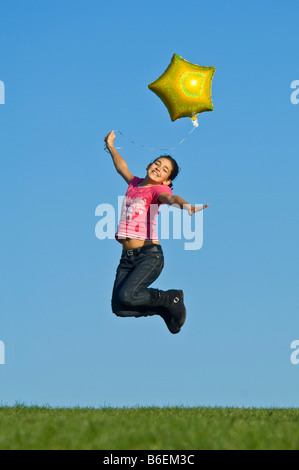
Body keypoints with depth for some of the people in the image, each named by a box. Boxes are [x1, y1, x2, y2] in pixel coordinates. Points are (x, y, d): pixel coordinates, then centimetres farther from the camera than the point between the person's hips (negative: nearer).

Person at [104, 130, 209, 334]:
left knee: (126, 297, -25)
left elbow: (170, 198, -25)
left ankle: (172, 299, 1)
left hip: (149, 255, -7)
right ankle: (165, 308, 19)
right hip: (127, 256, 7)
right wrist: (111, 147, 42)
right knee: (118, 308, -4)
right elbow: (123, 168, 37)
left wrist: (186, 205, -46)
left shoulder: (158, 189, -2)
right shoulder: (134, 183, 16)